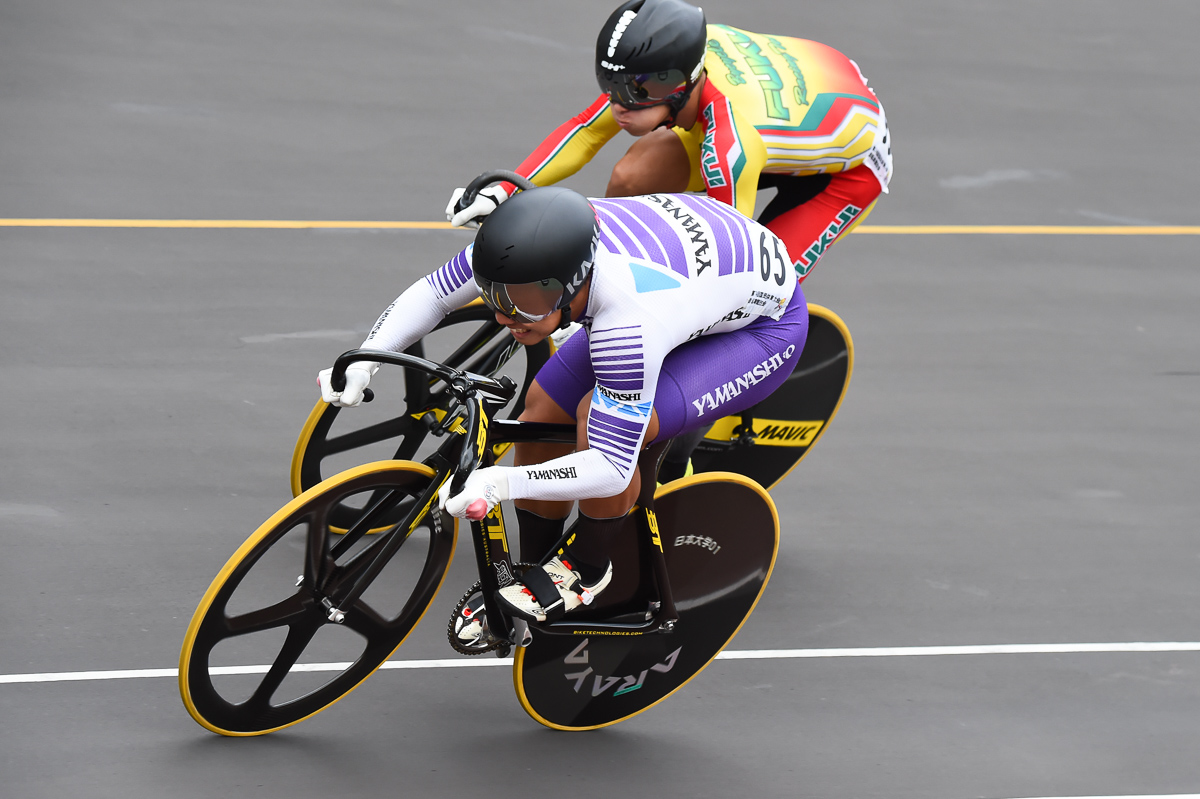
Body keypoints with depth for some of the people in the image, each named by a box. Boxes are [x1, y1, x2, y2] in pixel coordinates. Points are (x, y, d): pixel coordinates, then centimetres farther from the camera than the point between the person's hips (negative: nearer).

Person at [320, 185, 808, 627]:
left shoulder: (628, 324, -44)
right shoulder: (528, 252, -24)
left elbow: (612, 469, -39)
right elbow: (432, 293, -6)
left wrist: (499, 484, -49)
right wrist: (363, 361, -20)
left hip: (764, 326, -7)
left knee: (600, 423, -27)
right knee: (542, 415, -4)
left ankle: (586, 569, -1)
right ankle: (533, 571, 19)